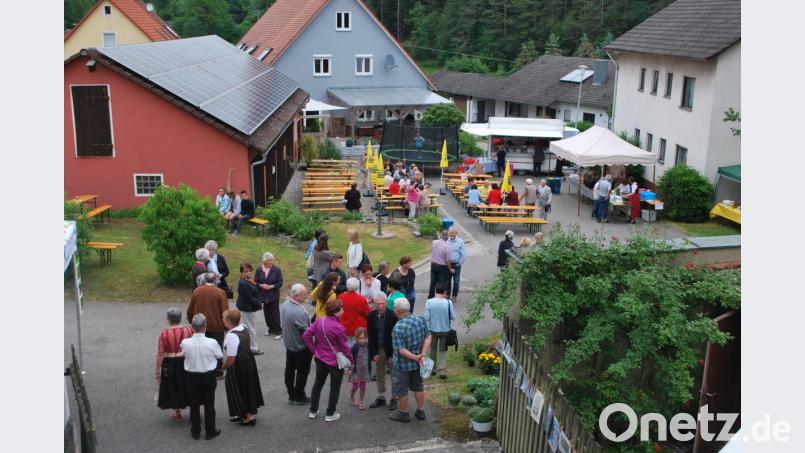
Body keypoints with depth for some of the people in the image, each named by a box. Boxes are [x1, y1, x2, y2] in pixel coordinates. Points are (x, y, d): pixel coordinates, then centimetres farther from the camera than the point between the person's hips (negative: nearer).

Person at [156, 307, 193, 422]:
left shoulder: (164, 333, -16)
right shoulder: (189, 330, -10)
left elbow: (160, 354, -13)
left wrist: (158, 370, -4)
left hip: (170, 365, -2)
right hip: (187, 363, 2)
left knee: (173, 388, 15)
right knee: (188, 386, 19)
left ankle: (177, 413, 26)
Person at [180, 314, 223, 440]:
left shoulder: (185, 343, -19)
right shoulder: (212, 343, -22)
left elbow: (183, 353, 0)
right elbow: (220, 356, -6)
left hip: (192, 377, 1)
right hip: (209, 376, -1)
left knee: (194, 405, 16)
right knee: (209, 405, 13)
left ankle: (195, 431, 27)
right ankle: (210, 431, 22)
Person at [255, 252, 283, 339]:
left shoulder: (277, 269, -7)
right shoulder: (259, 270, 0)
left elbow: (280, 283, -5)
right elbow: (256, 282, 4)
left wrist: (271, 286, -18)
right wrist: (261, 285, -15)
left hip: (273, 295, -3)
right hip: (263, 295, 3)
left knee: (275, 313, -4)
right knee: (267, 313, 11)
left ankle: (278, 331, 5)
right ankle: (271, 329, 27)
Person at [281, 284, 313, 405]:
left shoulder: (286, 304, -7)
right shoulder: (299, 312, -34)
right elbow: (306, 332, -26)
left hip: (289, 343, 8)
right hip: (301, 346, -8)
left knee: (290, 369, 18)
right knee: (302, 372, 10)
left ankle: (291, 395, 30)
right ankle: (299, 397, 23)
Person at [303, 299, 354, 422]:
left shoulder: (319, 321, -8)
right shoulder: (337, 327, -24)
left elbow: (306, 336, -2)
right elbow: (344, 347, -15)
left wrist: (314, 350, 6)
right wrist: (351, 360, -1)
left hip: (320, 358, 6)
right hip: (335, 361, -5)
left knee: (318, 383, 21)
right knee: (335, 387, 13)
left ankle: (313, 411, 31)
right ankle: (330, 414, 22)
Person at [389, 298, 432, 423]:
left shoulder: (398, 328, -27)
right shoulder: (421, 319, -9)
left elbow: (402, 350, -27)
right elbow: (428, 338, -7)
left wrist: (416, 357, -20)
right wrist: (422, 355, -12)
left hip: (403, 364, -6)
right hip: (417, 363, 6)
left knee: (401, 389, 13)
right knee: (418, 386, 22)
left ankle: (404, 414, 27)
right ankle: (420, 411, 32)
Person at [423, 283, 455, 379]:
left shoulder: (429, 302, -16)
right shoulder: (448, 303, -16)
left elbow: (426, 317, -14)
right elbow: (453, 317, -9)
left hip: (433, 330, 1)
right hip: (445, 330, -1)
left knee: (433, 349, 20)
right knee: (443, 350, 14)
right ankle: (441, 370, 5)